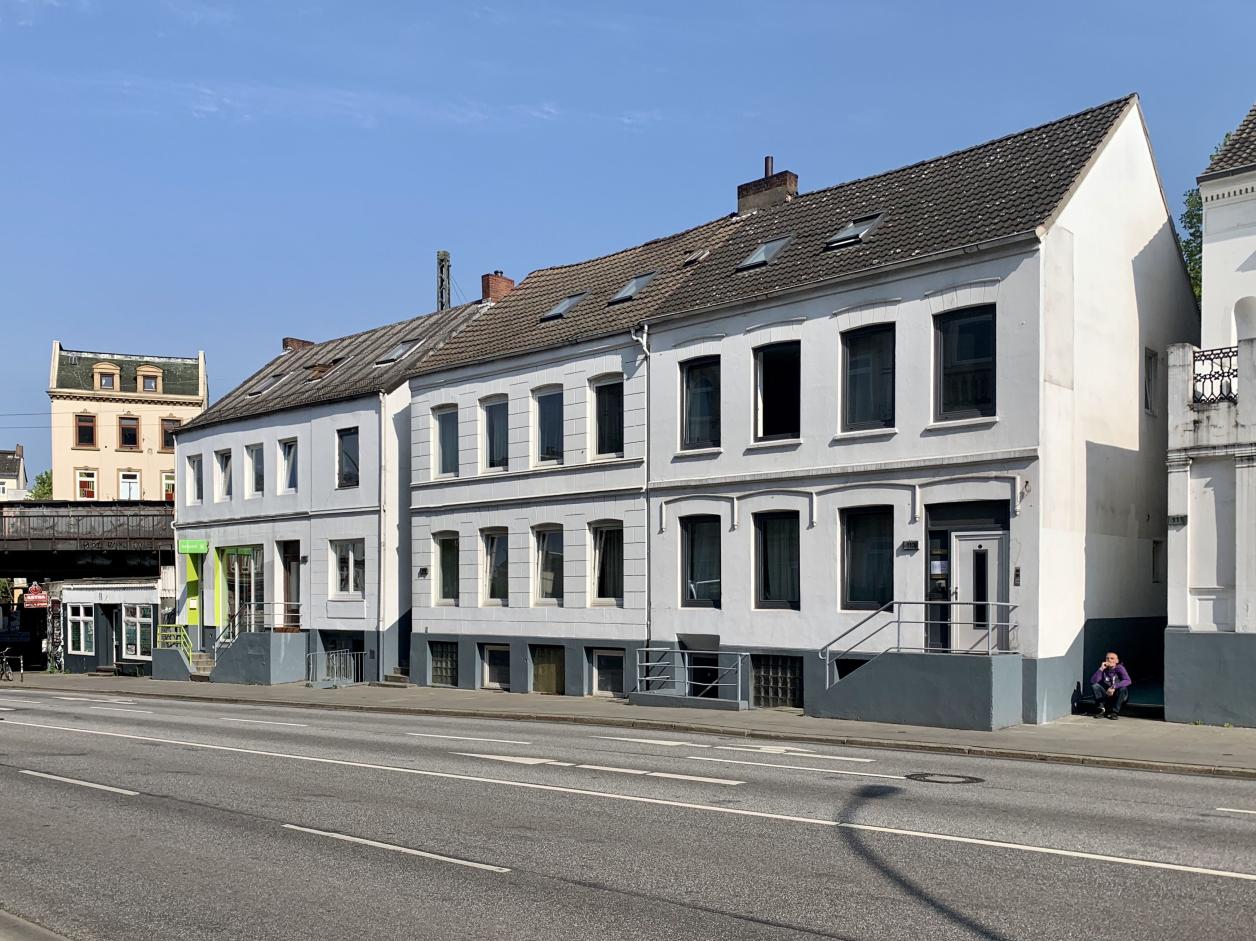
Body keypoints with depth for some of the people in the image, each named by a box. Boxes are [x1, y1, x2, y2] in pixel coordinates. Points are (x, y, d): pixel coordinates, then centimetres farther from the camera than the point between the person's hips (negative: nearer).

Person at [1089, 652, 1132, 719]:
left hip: (1118, 696, -3)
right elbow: (1092, 681, -19)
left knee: (1123, 689, -33)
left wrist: (1114, 687, -42)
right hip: (1107, 695, 3)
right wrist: (1101, 669, -27)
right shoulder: (1104, 669, -6)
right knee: (1094, 685, -18)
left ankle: (1115, 712, -19)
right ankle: (1101, 709, -11)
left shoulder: (1119, 668, -15)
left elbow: (1128, 681, -32)